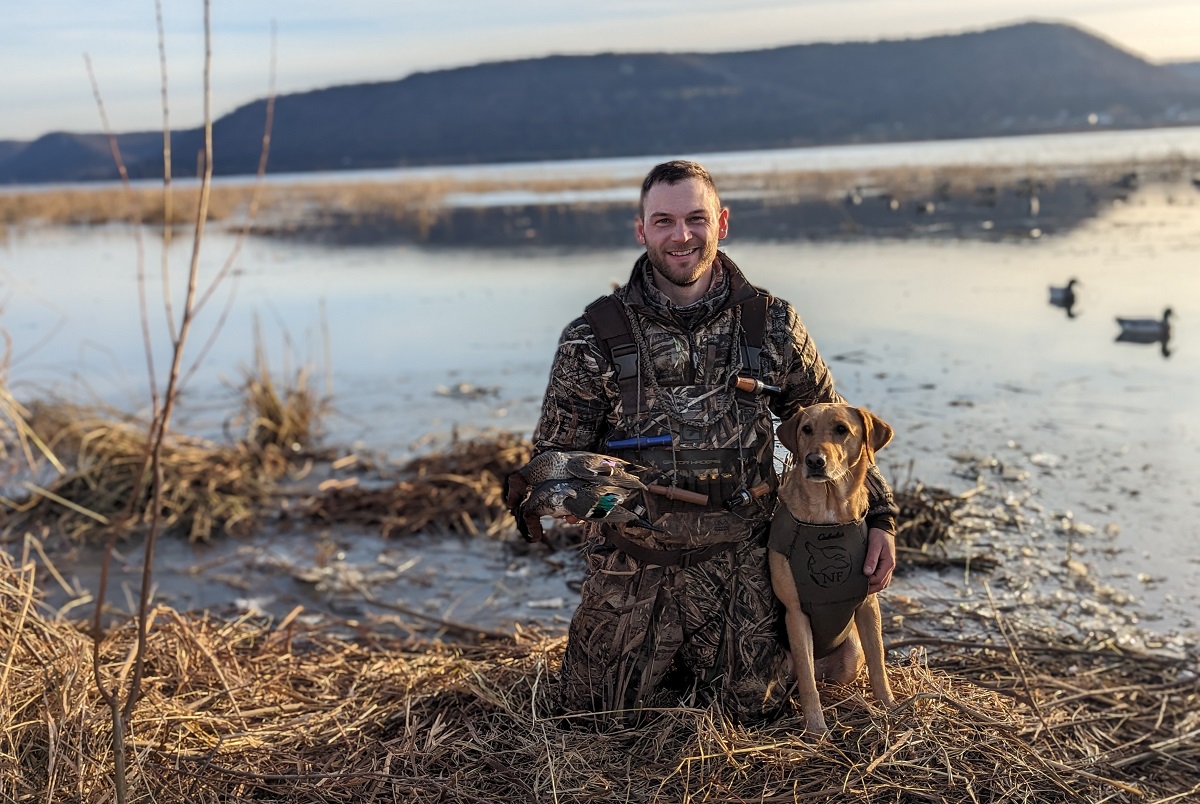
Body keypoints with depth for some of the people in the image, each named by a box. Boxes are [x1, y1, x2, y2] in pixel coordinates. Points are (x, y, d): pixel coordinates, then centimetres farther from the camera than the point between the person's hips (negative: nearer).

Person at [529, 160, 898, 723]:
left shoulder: (770, 325, -3)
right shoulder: (595, 337, -8)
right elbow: (553, 457, -4)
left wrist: (879, 516, 1)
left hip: (739, 564, 1)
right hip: (633, 565, -1)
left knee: (748, 711, 8)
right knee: (606, 718, 8)